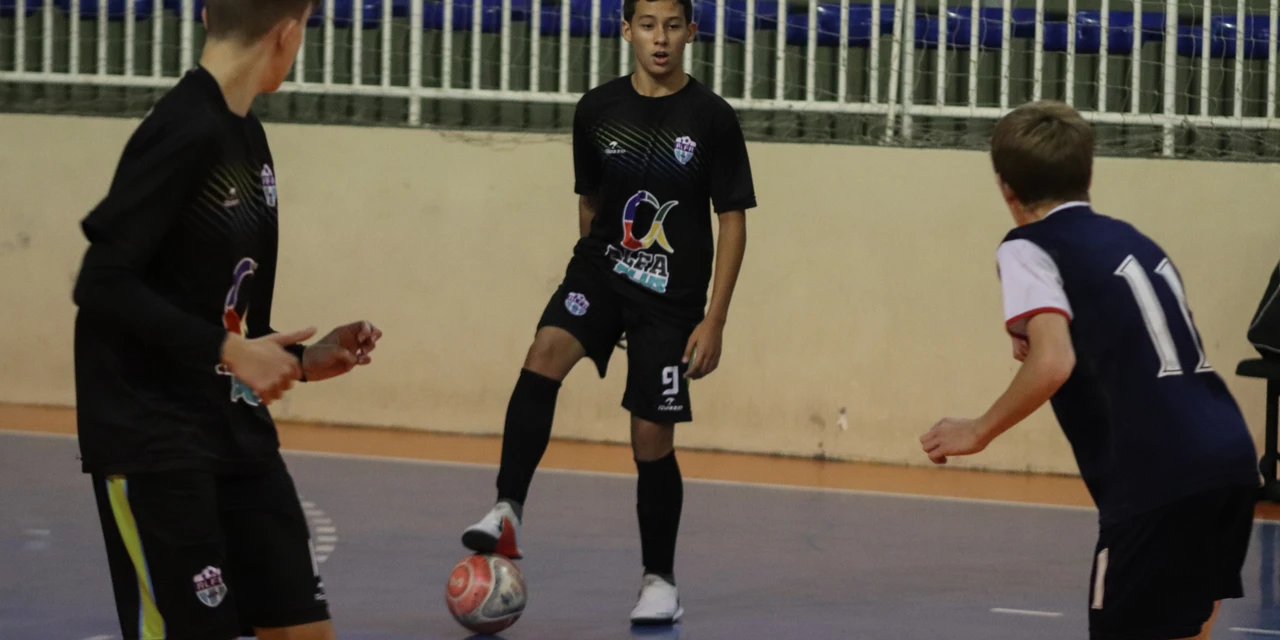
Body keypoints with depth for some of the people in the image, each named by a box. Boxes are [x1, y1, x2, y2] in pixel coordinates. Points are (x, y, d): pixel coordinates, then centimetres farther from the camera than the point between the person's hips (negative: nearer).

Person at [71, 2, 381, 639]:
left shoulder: (245, 136, 11)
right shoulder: (184, 132, -17)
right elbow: (102, 284, -21)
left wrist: (300, 360, 10)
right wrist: (228, 351, -22)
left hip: (238, 431, 9)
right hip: (152, 441, -9)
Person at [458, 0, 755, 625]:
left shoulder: (711, 117, -7)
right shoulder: (597, 110, 1)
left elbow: (733, 221, -4)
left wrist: (714, 320, -8)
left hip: (672, 295, -2)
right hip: (601, 270, 2)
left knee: (652, 439, 0)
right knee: (545, 353, -28)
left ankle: (660, 583, 17)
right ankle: (507, 512, -30)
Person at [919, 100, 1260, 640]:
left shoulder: (1029, 249, 2)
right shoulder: (1133, 242, 23)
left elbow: (1052, 364, -13)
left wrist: (977, 433, -1)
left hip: (1159, 476, -7)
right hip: (1229, 457, 7)